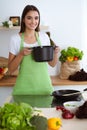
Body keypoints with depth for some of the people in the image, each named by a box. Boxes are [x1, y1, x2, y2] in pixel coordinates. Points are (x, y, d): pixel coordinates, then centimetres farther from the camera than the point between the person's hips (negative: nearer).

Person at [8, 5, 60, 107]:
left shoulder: (44, 36, 4)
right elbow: (11, 69, -3)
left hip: (44, 87, 2)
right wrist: (21, 54, -18)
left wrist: (55, 53, -9)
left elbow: (52, 64, 10)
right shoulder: (15, 39, -3)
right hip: (24, 90, -2)